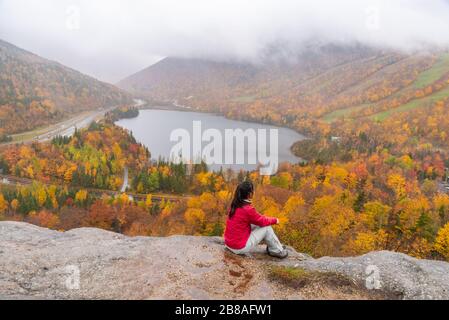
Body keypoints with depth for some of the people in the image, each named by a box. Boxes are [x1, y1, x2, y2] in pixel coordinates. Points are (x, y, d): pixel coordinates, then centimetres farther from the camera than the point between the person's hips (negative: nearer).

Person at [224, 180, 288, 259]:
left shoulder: (235, 205, 1)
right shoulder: (247, 209, -23)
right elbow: (263, 221, -7)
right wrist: (275, 220, 11)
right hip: (240, 247, -8)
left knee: (257, 224, 18)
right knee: (267, 227, 1)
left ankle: (274, 246, 28)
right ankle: (278, 251, 18)